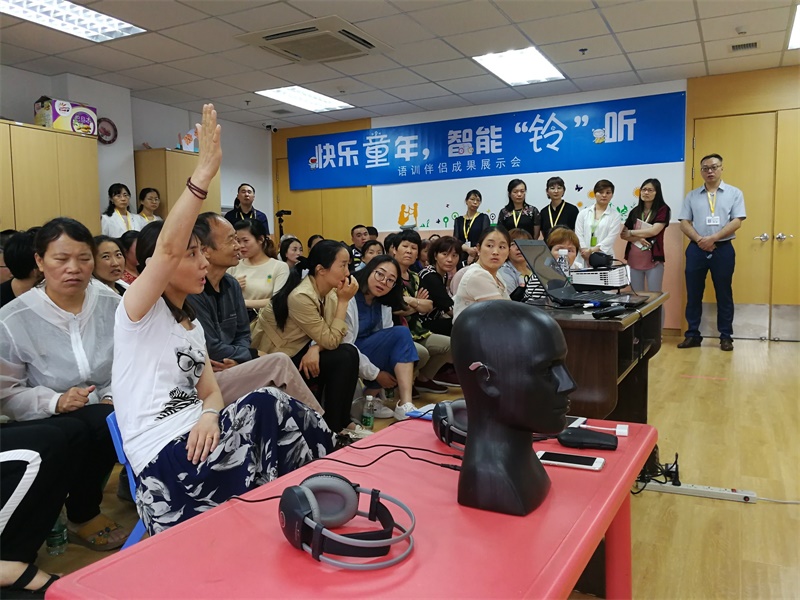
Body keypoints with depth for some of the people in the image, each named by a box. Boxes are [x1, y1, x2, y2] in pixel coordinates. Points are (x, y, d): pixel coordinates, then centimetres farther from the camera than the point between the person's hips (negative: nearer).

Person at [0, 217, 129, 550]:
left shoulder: (111, 304, -4)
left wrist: (115, 396, -16)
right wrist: (55, 401, -23)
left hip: (106, 413, 1)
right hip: (42, 422, -1)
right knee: (79, 432, -33)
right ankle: (83, 517, -4)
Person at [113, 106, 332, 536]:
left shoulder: (192, 325, 18)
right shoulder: (136, 311, -5)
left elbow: (210, 392, 10)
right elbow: (167, 248, -24)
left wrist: (209, 416, -15)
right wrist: (204, 172, -28)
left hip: (196, 441, 7)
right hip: (164, 457, -7)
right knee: (268, 405, -20)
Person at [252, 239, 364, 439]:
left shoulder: (329, 291, -3)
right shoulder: (301, 296, -28)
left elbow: (327, 336, -6)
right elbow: (331, 341, -23)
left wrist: (315, 348, -26)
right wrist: (343, 301, -21)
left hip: (300, 347, 8)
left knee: (349, 353, -12)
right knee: (344, 357, -18)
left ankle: (340, 423, 0)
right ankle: (333, 427, -3)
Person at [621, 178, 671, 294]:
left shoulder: (663, 209, -1)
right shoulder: (635, 211, 12)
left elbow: (654, 231, -13)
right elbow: (623, 234, 5)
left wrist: (631, 232, -2)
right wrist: (638, 238, -13)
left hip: (653, 260, -4)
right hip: (634, 259, 4)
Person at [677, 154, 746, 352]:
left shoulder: (734, 193, 4)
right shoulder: (692, 196, 10)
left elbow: (737, 221, -5)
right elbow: (684, 223, 4)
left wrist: (713, 238, -15)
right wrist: (699, 239, -12)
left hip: (723, 249, -2)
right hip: (696, 249, 2)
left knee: (724, 294, 4)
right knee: (693, 294, 4)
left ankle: (726, 336, 13)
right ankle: (693, 335, 13)